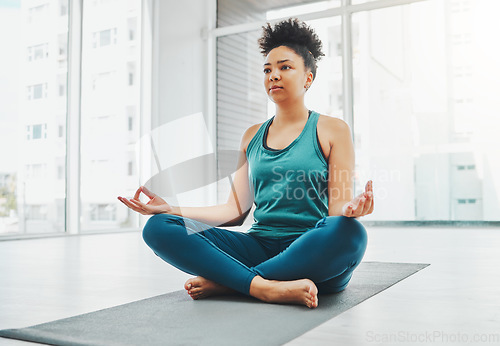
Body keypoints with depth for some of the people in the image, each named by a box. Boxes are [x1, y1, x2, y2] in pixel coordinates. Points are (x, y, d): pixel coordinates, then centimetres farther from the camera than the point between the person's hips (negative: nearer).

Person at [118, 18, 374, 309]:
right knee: (158, 228, -13)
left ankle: (224, 282, -25)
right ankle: (263, 286, -30)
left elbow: (337, 207, -2)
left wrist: (350, 209, -27)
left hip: (312, 254, -3)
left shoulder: (332, 130, 6)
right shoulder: (252, 136, 17)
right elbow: (236, 210, 12)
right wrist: (171, 209, 3)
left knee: (350, 233, -39)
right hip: (260, 247, 3)